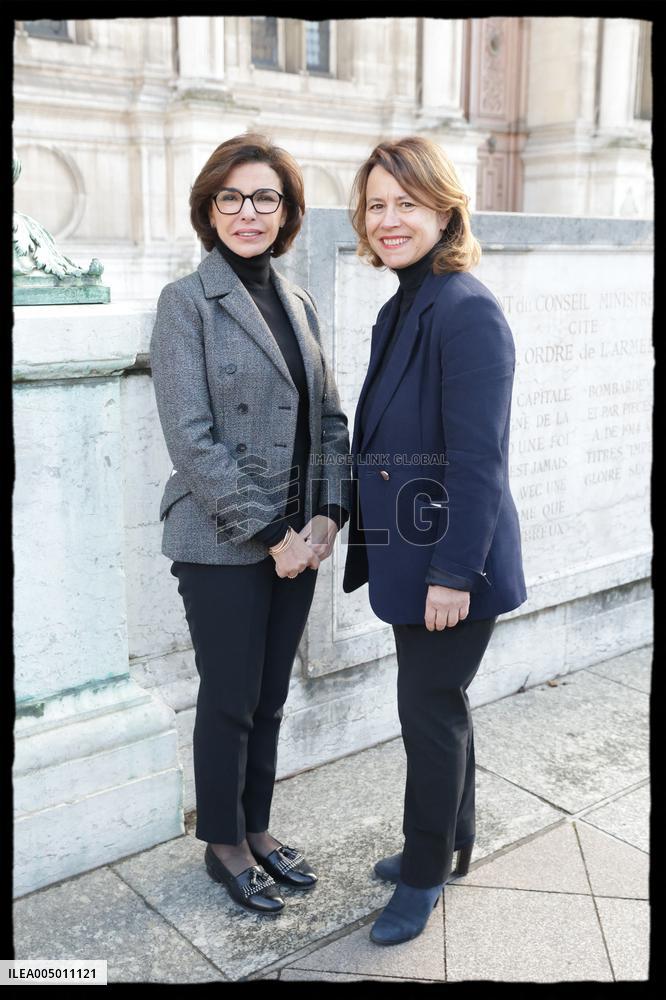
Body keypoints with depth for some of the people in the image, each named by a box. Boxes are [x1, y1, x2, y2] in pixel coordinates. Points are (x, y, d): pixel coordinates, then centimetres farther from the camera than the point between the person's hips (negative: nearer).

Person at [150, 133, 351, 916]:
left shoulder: (297, 303, 10)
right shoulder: (187, 301, -8)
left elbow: (329, 419, 10)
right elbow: (190, 437, -15)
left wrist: (326, 516, -4)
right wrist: (269, 535, -15)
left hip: (297, 541, 6)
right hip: (221, 545, -5)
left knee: (270, 697, 16)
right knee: (230, 699, 8)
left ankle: (256, 829, 35)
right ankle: (223, 844, 29)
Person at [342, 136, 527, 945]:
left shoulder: (467, 312, -18)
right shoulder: (402, 308, 10)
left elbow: (478, 458, -21)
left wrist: (454, 572, -21)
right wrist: (364, 531, 17)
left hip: (450, 555, -9)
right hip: (407, 547, 9)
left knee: (429, 705, 4)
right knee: (439, 699, 21)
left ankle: (425, 875, 25)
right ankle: (450, 842, 40)